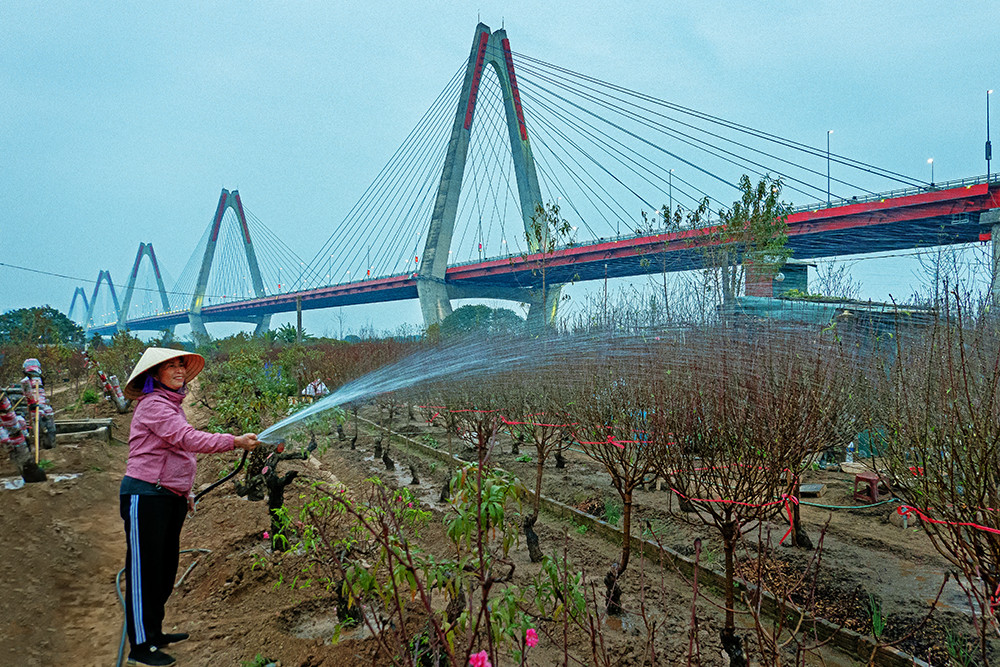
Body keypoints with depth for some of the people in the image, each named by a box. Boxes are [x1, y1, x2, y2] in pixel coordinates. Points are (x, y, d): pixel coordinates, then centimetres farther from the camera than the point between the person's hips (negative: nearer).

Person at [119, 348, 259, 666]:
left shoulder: (172, 405, 17)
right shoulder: (153, 404, -13)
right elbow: (187, 438, -25)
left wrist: (184, 492, 21)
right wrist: (234, 441, -29)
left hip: (170, 497, 9)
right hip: (145, 496, -9)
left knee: (165, 568, 15)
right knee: (144, 569, -2)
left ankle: (154, 632, 28)